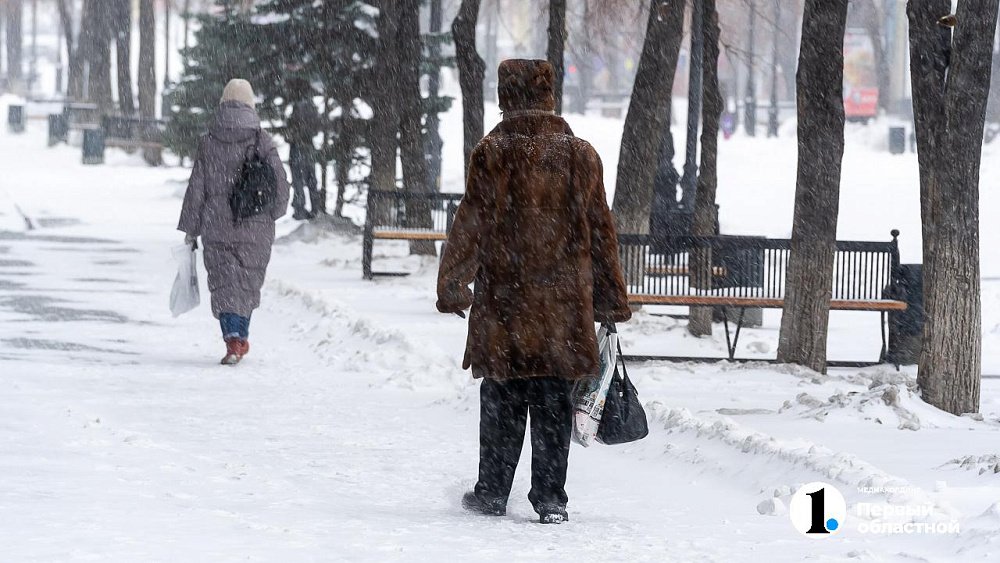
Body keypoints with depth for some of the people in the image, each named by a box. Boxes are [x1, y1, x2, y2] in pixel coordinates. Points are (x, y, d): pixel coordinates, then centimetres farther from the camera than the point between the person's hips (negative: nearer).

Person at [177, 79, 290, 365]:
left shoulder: (208, 143, -3)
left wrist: (190, 229, 8)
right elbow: (280, 187, -3)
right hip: (255, 229, 0)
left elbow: (196, 189, 0)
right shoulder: (263, 142, -6)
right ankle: (241, 338, 24)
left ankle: (233, 338, -15)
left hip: (216, 227, 0)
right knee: (248, 282, 15)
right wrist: (270, 214, 16)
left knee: (224, 284, 2)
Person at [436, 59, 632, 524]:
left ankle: (492, 492, 14)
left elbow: (471, 225, -4)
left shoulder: (492, 154, -6)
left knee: (501, 399, 9)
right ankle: (550, 497, 4)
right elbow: (600, 231, 8)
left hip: (504, 297, -2)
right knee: (553, 400, 6)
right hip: (564, 302, 2)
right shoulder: (580, 154, 3)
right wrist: (611, 299, 15)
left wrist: (452, 286, 5)